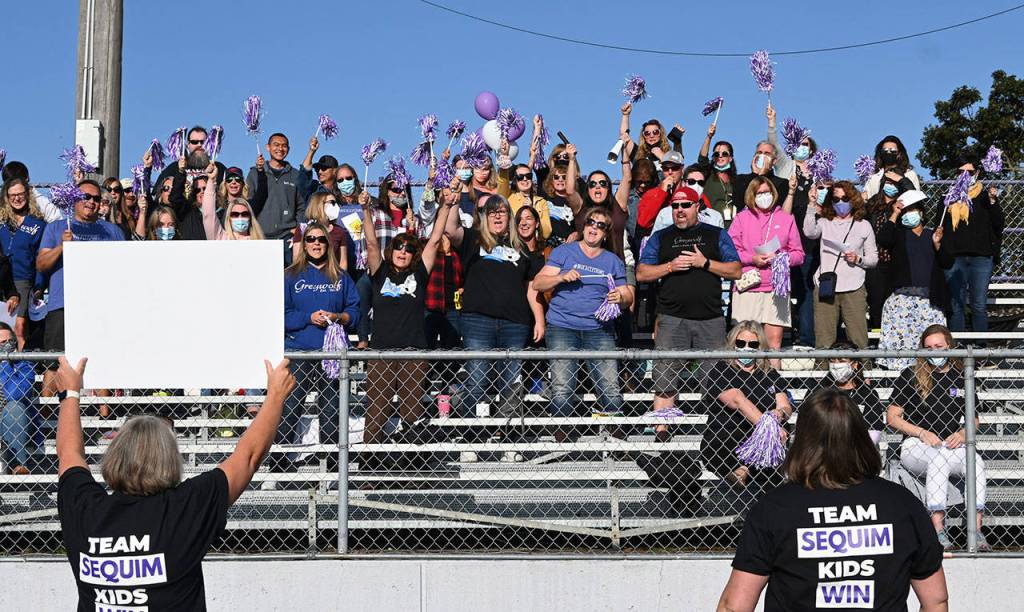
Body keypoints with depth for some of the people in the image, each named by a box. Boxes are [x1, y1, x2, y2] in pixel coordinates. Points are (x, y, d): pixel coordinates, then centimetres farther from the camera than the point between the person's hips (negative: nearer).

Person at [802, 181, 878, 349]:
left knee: (859, 341, -5)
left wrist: (858, 259, -6)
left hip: (853, 290, 0)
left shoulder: (864, 225, 13)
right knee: (823, 341, -2)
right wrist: (815, 208, -8)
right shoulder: (824, 222, 11)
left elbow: (874, 258, 13)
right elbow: (809, 232, -11)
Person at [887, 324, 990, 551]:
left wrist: (963, 434, -2)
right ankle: (938, 530, -41)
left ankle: (976, 530, -35)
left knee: (976, 461, -31)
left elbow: (974, 419, 21)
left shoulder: (961, 377, 15)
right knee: (940, 458, -37)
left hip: (951, 445, 3)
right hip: (915, 446, -3)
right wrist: (923, 433, -8)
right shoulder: (911, 375, 7)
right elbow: (892, 416, 5)